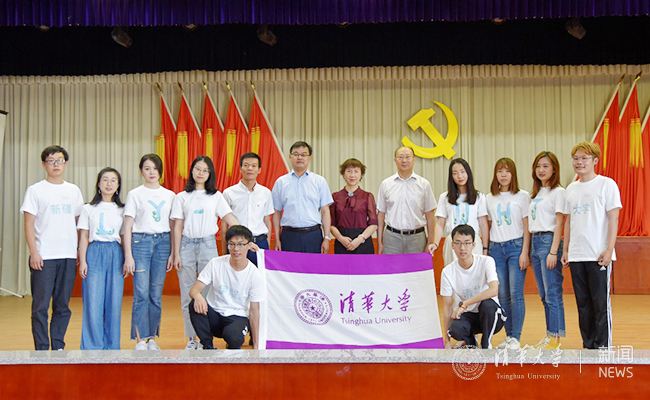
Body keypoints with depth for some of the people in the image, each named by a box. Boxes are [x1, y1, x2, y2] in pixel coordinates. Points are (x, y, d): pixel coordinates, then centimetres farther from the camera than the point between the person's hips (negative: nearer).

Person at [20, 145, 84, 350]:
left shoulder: (74, 191, 13)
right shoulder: (35, 190, 2)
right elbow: (29, 224, -2)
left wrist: (80, 249, 10)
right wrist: (34, 252, -11)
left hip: (68, 256, 4)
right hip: (43, 256, -3)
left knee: (63, 306, 6)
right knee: (40, 305, -3)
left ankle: (58, 347, 14)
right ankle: (41, 349, 4)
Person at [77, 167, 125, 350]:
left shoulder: (122, 210, 12)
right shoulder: (88, 209, 7)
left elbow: (124, 237, 13)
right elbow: (84, 237, 6)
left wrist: (127, 260, 7)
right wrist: (82, 261, -2)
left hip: (115, 255, 2)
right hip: (94, 254, -1)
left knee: (114, 302, 1)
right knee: (93, 302, -5)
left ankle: (112, 346, 11)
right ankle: (93, 346, 3)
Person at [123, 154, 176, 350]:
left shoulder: (170, 195, 11)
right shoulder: (135, 194, 4)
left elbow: (173, 227, 13)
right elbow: (127, 227, 1)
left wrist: (172, 253, 6)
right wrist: (128, 255, -6)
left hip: (162, 242, 2)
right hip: (140, 242, -2)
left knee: (156, 294, 3)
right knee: (141, 293, -9)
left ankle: (152, 338, 12)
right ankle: (140, 340, -4)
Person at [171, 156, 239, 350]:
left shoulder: (216, 196, 8)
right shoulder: (182, 197, 8)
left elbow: (230, 219, 3)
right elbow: (178, 228, 7)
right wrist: (176, 254, 2)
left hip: (208, 245, 0)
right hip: (187, 245, 1)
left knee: (207, 294, -2)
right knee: (187, 295, 2)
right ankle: (191, 338, 11)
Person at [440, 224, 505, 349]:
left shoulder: (486, 262, -16)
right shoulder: (448, 272, -8)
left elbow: (493, 290, -32)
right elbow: (447, 306, -6)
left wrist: (464, 304, -31)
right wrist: (446, 341, -8)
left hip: (491, 316, -2)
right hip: (469, 315, 2)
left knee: (487, 303, -36)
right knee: (455, 329, -31)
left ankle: (486, 345, -10)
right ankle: (470, 341, 7)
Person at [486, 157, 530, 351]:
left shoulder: (522, 196, 2)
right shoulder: (489, 199, 12)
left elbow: (527, 226, 0)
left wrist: (524, 252, -8)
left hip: (516, 246, -4)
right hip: (496, 248, 4)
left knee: (516, 293, -9)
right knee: (502, 295, 4)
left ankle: (516, 337, -5)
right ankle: (508, 335, 12)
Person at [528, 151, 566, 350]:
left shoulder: (558, 192, -5)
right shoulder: (536, 193, 18)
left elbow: (559, 224, -10)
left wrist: (553, 252, -17)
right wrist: (529, 251, 13)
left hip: (548, 240, -8)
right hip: (535, 242, 8)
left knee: (552, 293, -6)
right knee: (544, 294, 10)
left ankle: (555, 336, 0)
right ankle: (549, 334, 17)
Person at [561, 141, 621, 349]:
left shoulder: (607, 184, -2)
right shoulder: (571, 189, 14)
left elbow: (613, 218, -6)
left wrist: (609, 249, -13)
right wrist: (565, 250, 13)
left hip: (598, 254, -5)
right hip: (576, 255, 6)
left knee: (601, 303, -3)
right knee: (583, 303, 9)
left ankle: (603, 347, 4)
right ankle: (588, 345, 18)